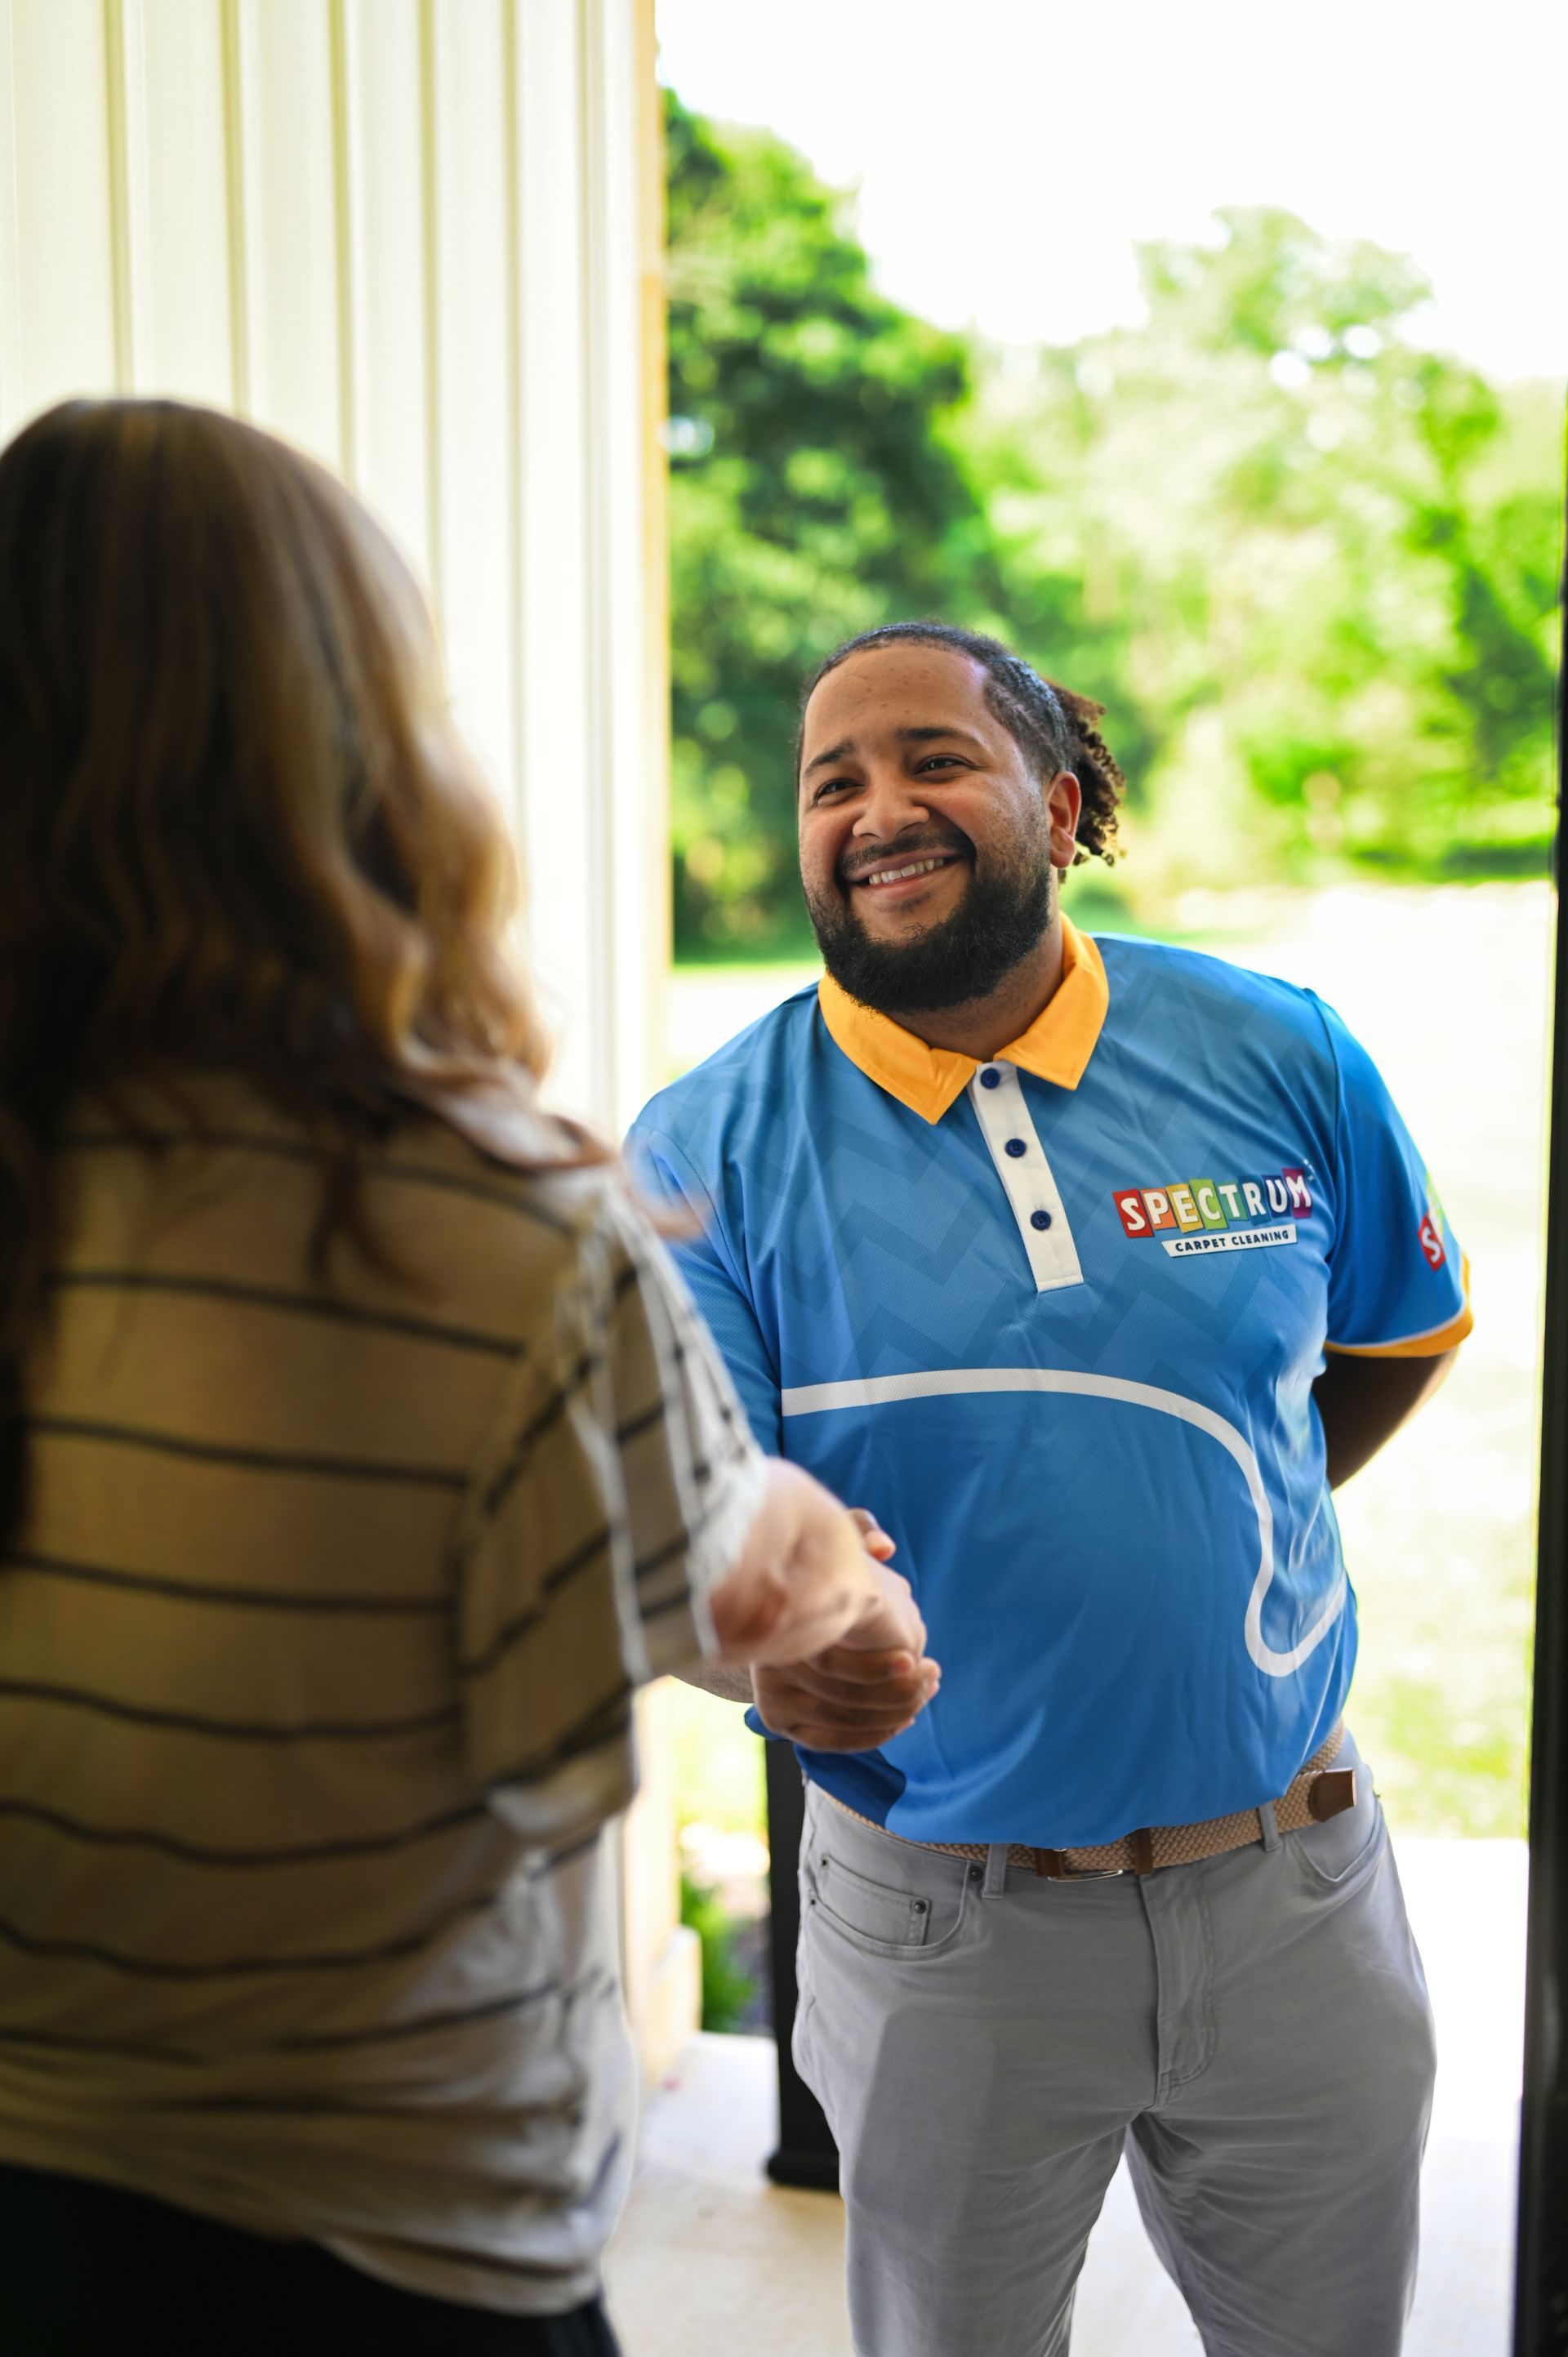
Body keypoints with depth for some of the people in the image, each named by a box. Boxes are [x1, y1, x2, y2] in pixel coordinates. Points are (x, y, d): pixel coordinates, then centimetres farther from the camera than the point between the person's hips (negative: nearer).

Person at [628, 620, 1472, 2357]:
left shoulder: (1277, 1057, -5)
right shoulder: (709, 1153, -11)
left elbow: (1401, 1335, 12)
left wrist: (1221, 1547, 6)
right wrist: (770, 1648, -39)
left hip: (1289, 1884, 2)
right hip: (941, 1926, -1)